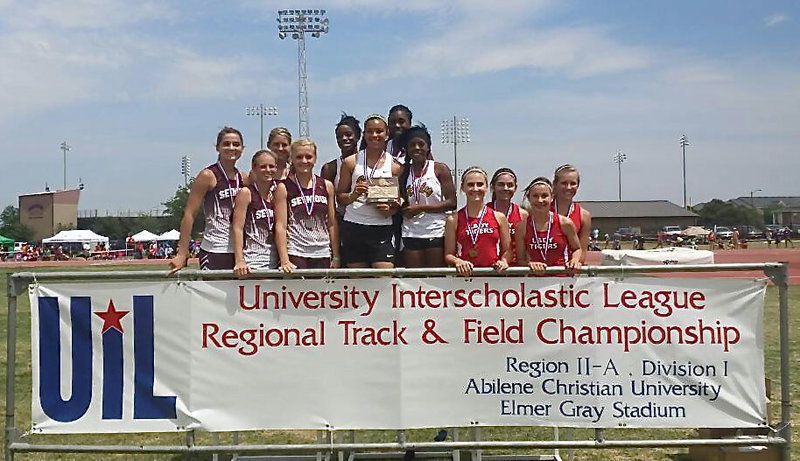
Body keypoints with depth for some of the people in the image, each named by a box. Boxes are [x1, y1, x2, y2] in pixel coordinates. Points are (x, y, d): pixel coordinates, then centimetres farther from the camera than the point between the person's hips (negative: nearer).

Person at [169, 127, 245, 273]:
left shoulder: (244, 178, 11)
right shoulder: (208, 176, -5)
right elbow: (189, 214, -8)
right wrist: (182, 254, -13)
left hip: (239, 252, 6)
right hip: (213, 253, -5)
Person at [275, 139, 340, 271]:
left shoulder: (327, 186, 10)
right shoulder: (284, 188, 2)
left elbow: (332, 224, 11)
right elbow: (280, 226, -3)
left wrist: (336, 257, 6)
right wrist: (284, 260, -12)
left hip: (323, 255, 3)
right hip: (295, 254, -3)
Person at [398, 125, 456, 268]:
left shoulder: (440, 169, 0)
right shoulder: (404, 173, 13)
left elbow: (451, 202, -6)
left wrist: (421, 208, -12)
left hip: (436, 232, -3)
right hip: (411, 233, 4)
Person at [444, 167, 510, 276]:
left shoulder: (499, 217, 9)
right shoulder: (454, 220, 5)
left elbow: (507, 250, 14)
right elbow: (448, 255, 8)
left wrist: (503, 262, -6)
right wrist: (458, 262, -12)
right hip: (465, 275, -1)